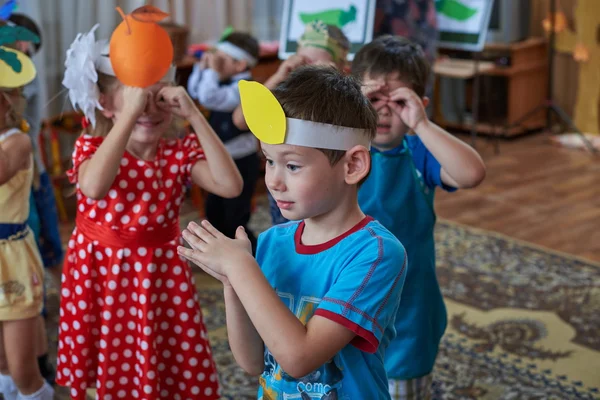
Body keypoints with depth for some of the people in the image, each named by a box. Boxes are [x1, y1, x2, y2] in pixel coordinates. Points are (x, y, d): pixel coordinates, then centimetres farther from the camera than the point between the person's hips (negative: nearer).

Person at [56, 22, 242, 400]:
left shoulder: (181, 151, -8)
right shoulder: (92, 147, -13)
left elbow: (231, 186, -26)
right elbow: (94, 187, -38)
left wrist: (194, 116, -26)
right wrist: (130, 114, -40)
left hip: (161, 273, 1)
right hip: (103, 273, -1)